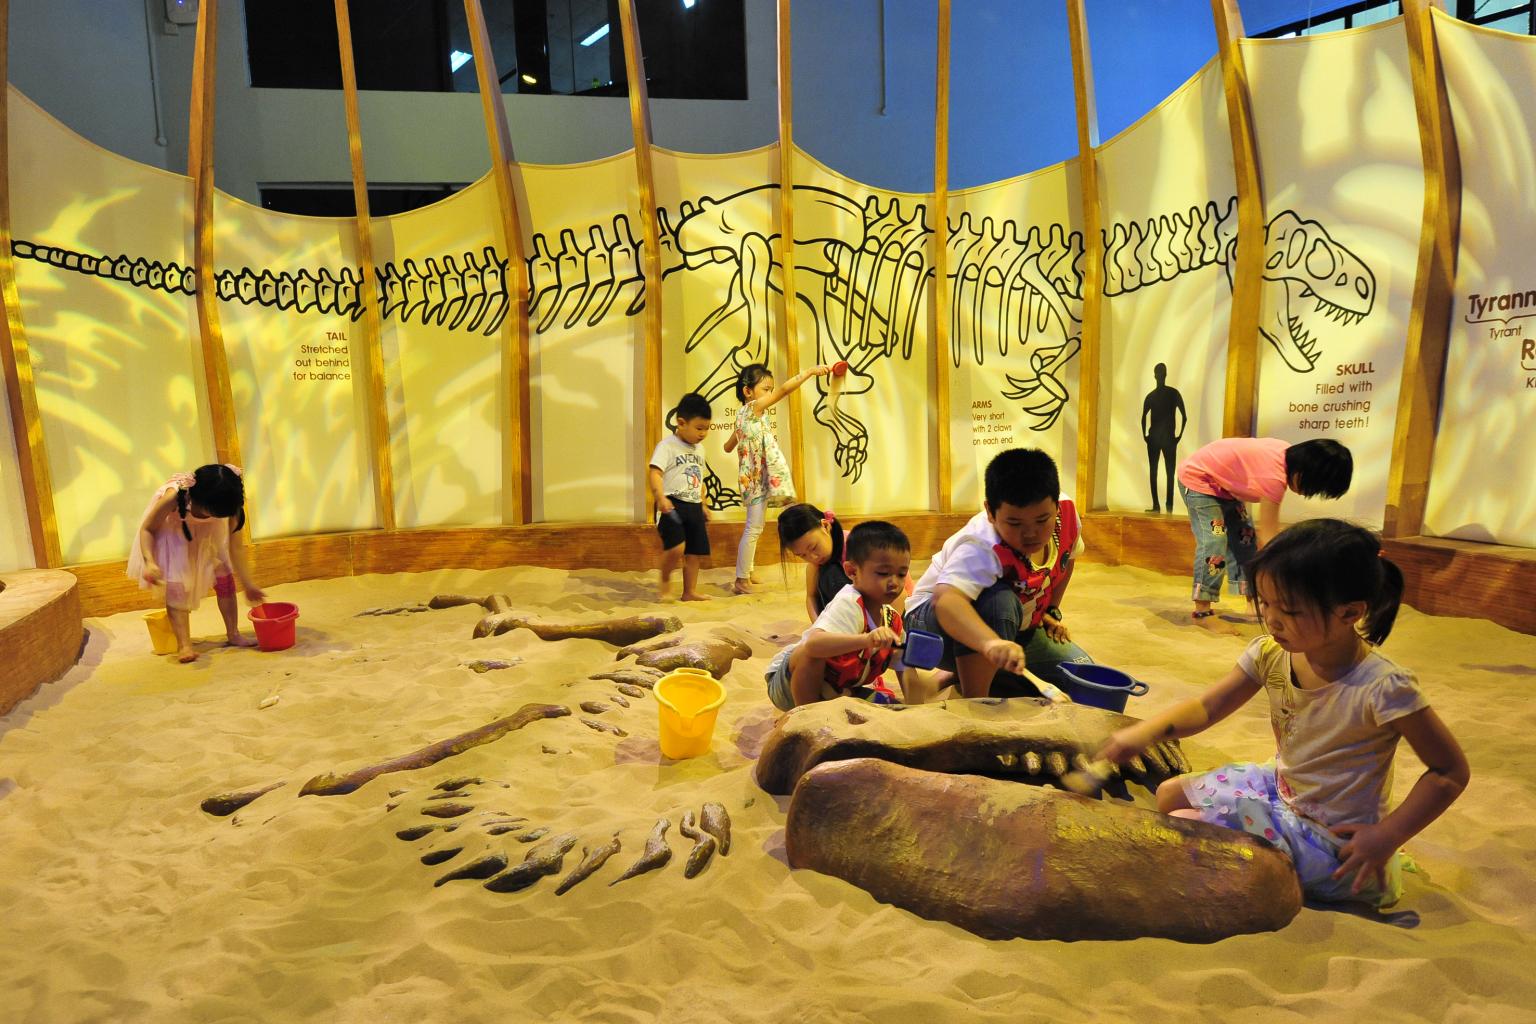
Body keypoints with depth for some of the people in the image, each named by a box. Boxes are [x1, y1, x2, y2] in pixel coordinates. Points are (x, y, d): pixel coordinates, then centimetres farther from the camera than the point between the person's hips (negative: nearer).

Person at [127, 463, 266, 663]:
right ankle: (184, 645, -14)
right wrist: (150, 562, -41)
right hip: (172, 531, -3)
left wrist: (247, 584, -16)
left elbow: (235, 545, -20)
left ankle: (233, 634, 7)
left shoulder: (227, 503, -32)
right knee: (176, 584, -16)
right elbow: (147, 529, -24)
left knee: (224, 576, -5)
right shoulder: (173, 497, -41)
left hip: (209, 534, 3)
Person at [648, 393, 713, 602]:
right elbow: (654, 473, -18)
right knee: (676, 547, -23)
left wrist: (703, 505, 27)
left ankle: (689, 591, 19)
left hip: (694, 506, 8)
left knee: (695, 552, 7)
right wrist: (661, 498, -32)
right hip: (672, 505, -8)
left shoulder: (699, 449, 17)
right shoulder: (667, 446, -8)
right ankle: (665, 581, 2)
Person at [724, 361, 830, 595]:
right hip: (759, 477, -10)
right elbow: (783, 390, -22)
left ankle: (746, 573, 29)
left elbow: (728, 446, 24)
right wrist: (810, 371, -24)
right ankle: (741, 580, -2)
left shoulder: (742, 415, 14)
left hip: (755, 478, 10)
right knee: (753, 529, -6)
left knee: (754, 528, 19)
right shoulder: (754, 407, -12)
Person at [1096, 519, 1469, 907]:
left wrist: (1386, 836, -23)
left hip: (1330, 841, -7)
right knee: (1170, 795, 12)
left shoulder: (1382, 688, -29)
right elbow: (1207, 708, -5)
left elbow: (1452, 771, -19)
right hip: (1279, 788, 7)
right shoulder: (1270, 654, -11)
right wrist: (1149, 730, -24)